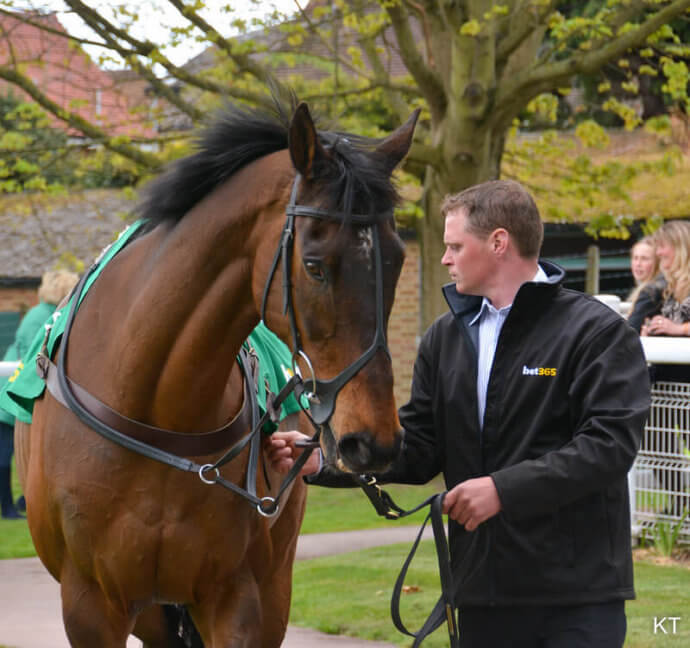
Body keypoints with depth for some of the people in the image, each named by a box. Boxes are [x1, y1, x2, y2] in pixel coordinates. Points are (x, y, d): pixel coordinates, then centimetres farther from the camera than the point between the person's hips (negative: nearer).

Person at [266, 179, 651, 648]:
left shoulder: (598, 332, -8)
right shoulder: (446, 337, 12)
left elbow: (612, 442, -18)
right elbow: (418, 448, 10)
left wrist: (505, 488, -22)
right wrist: (321, 462, -4)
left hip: (578, 592, -6)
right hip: (484, 590, 6)